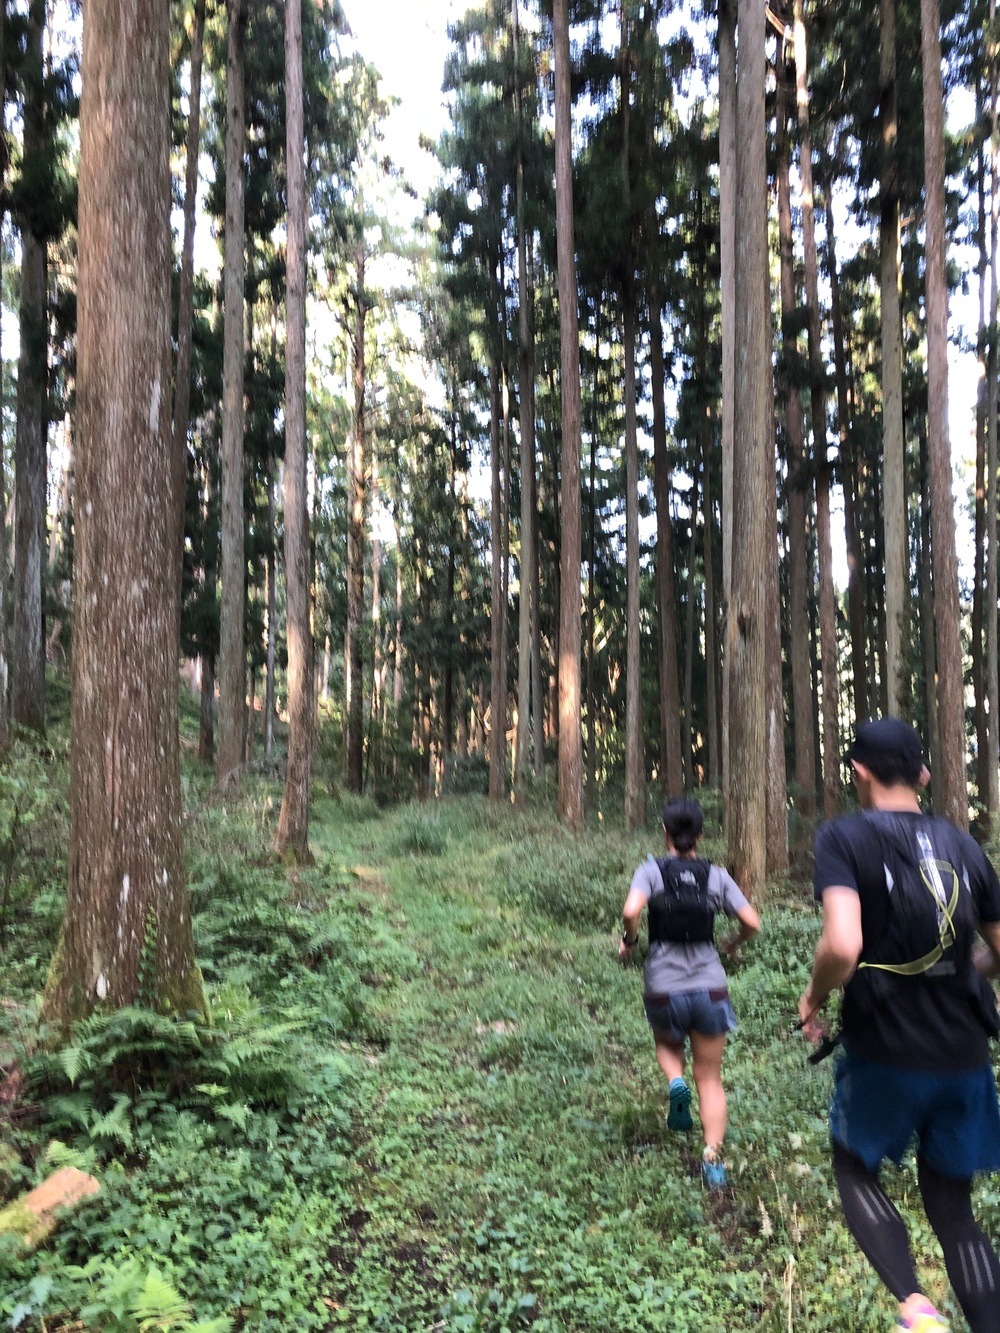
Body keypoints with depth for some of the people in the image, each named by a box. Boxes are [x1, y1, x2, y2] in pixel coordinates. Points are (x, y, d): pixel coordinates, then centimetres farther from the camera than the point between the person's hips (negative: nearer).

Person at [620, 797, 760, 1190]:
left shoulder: (652, 870, -7)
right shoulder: (716, 875, 0)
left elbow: (630, 911, -24)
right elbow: (752, 922, -4)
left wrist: (629, 941, -4)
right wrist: (732, 944, 15)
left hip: (664, 988, -1)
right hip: (710, 987, 1)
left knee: (667, 1045, 31)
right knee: (710, 1078, 13)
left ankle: (676, 1083, 2)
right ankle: (713, 1159, 0)